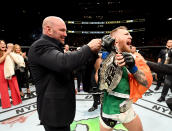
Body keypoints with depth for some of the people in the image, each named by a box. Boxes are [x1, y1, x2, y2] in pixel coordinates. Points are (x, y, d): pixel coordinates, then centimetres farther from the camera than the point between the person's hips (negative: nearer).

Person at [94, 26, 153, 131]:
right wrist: (112, 55, -29)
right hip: (109, 110, -3)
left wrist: (133, 67, -22)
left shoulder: (131, 58, -2)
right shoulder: (104, 57, -14)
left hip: (127, 109, 4)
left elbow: (146, 83, -6)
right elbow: (102, 85, -26)